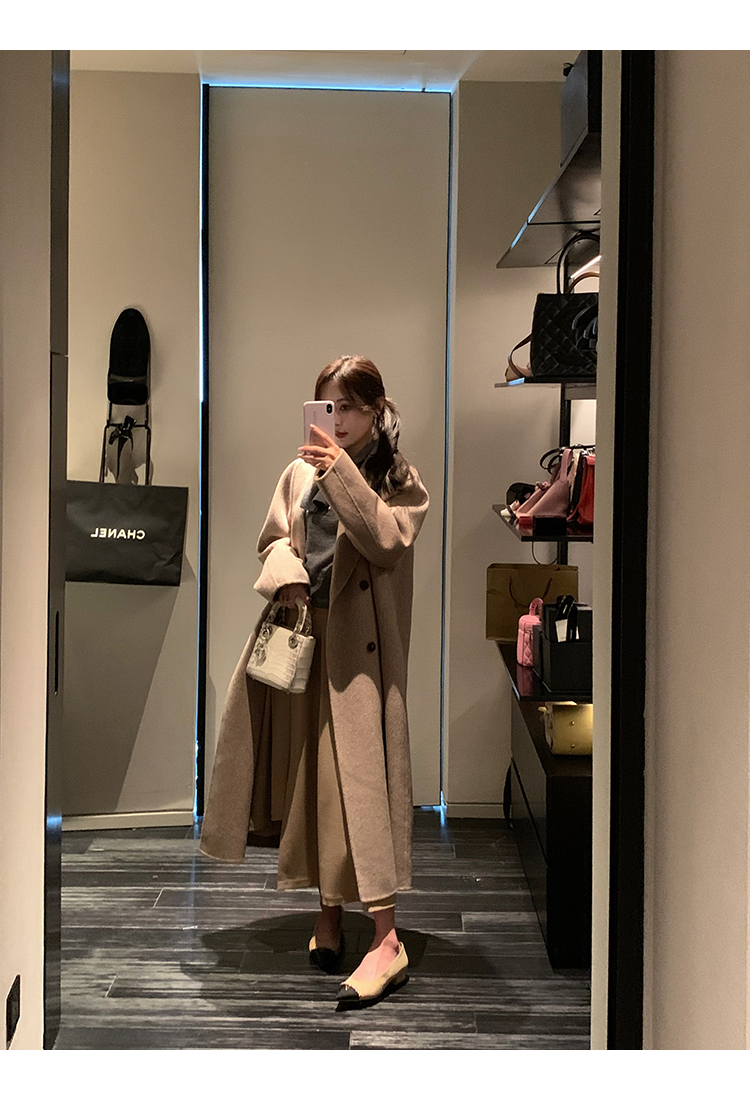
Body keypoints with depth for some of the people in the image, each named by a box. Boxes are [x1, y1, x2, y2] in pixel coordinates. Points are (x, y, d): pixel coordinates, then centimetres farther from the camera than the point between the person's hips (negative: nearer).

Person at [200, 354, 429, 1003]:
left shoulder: (400, 480, 0)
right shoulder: (302, 472, 11)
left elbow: (386, 542, -16)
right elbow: (273, 539, 15)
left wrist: (343, 474, -22)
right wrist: (287, 575, -6)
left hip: (360, 646, -5)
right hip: (302, 634, 5)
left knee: (360, 772, -12)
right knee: (310, 772, 10)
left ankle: (386, 939, -10)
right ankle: (330, 912, 26)